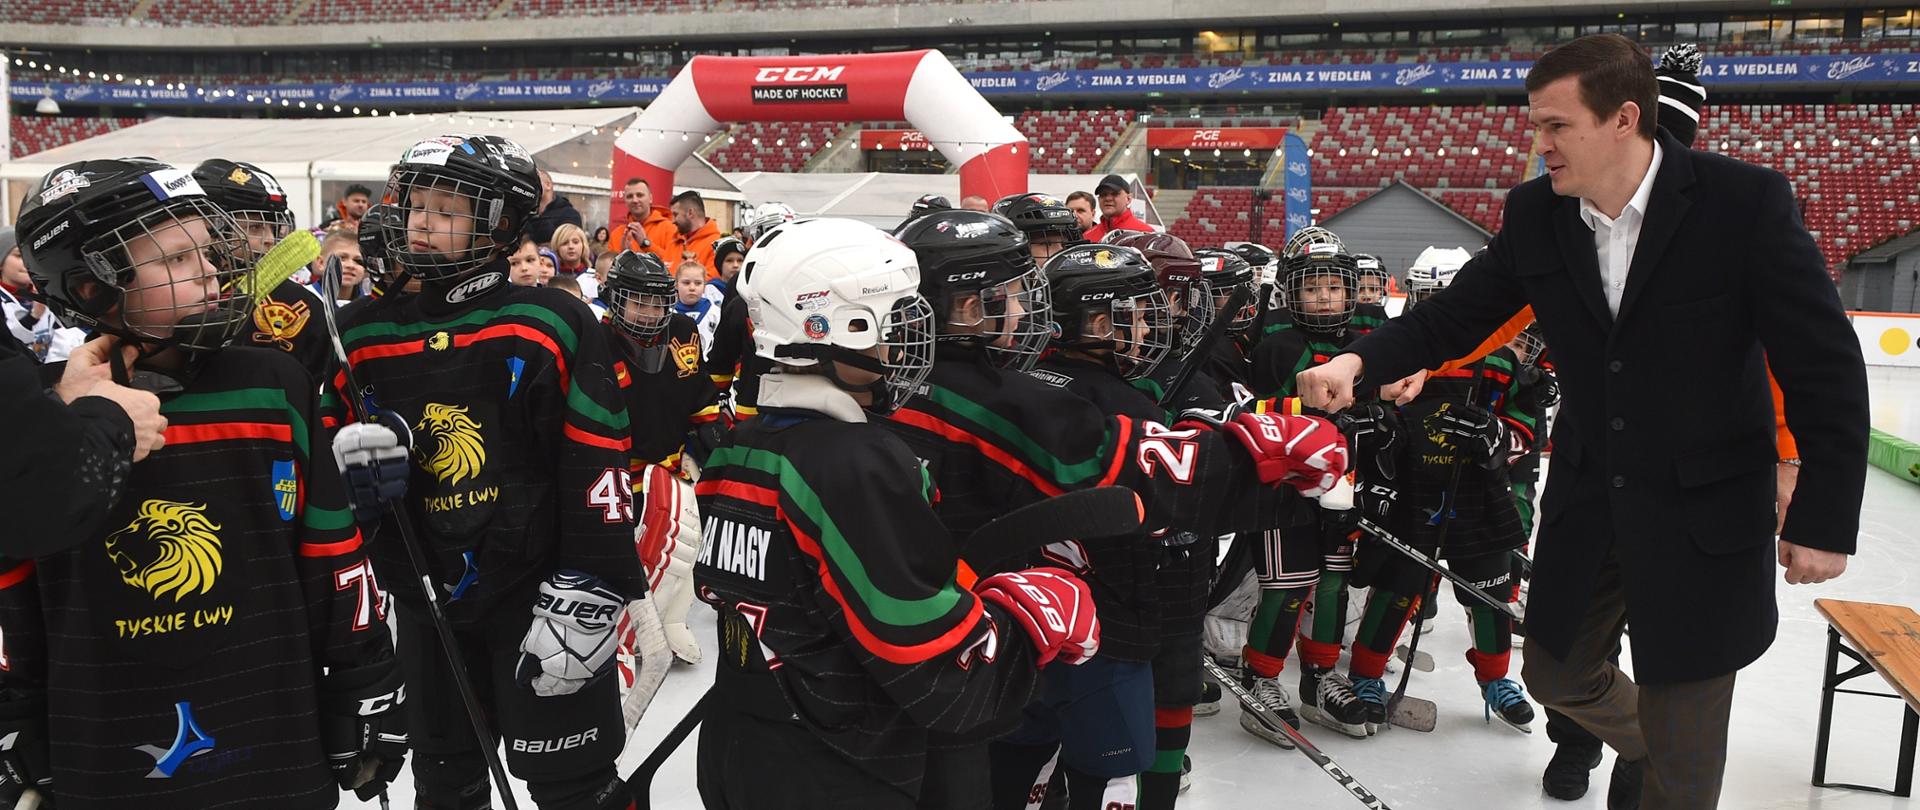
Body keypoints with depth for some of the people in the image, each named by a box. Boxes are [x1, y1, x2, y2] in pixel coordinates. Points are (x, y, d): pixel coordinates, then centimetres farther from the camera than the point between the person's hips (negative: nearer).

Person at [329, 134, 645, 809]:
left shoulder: (553, 327, -11)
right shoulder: (365, 334, 4)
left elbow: (597, 467, -13)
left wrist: (586, 599, -16)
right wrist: (350, 457, -10)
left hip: (536, 593, -5)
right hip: (425, 601, 5)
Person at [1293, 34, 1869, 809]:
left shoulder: (1746, 201, -17)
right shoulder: (1535, 213, -5)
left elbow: (1826, 365, -13)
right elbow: (1452, 317, -1)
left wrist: (1825, 519, -12)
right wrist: (1359, 360, -19)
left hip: (1706, 510, -4)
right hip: (1587, 502, 4)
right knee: (1556, 673, 20)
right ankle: (1642, 739, 51)